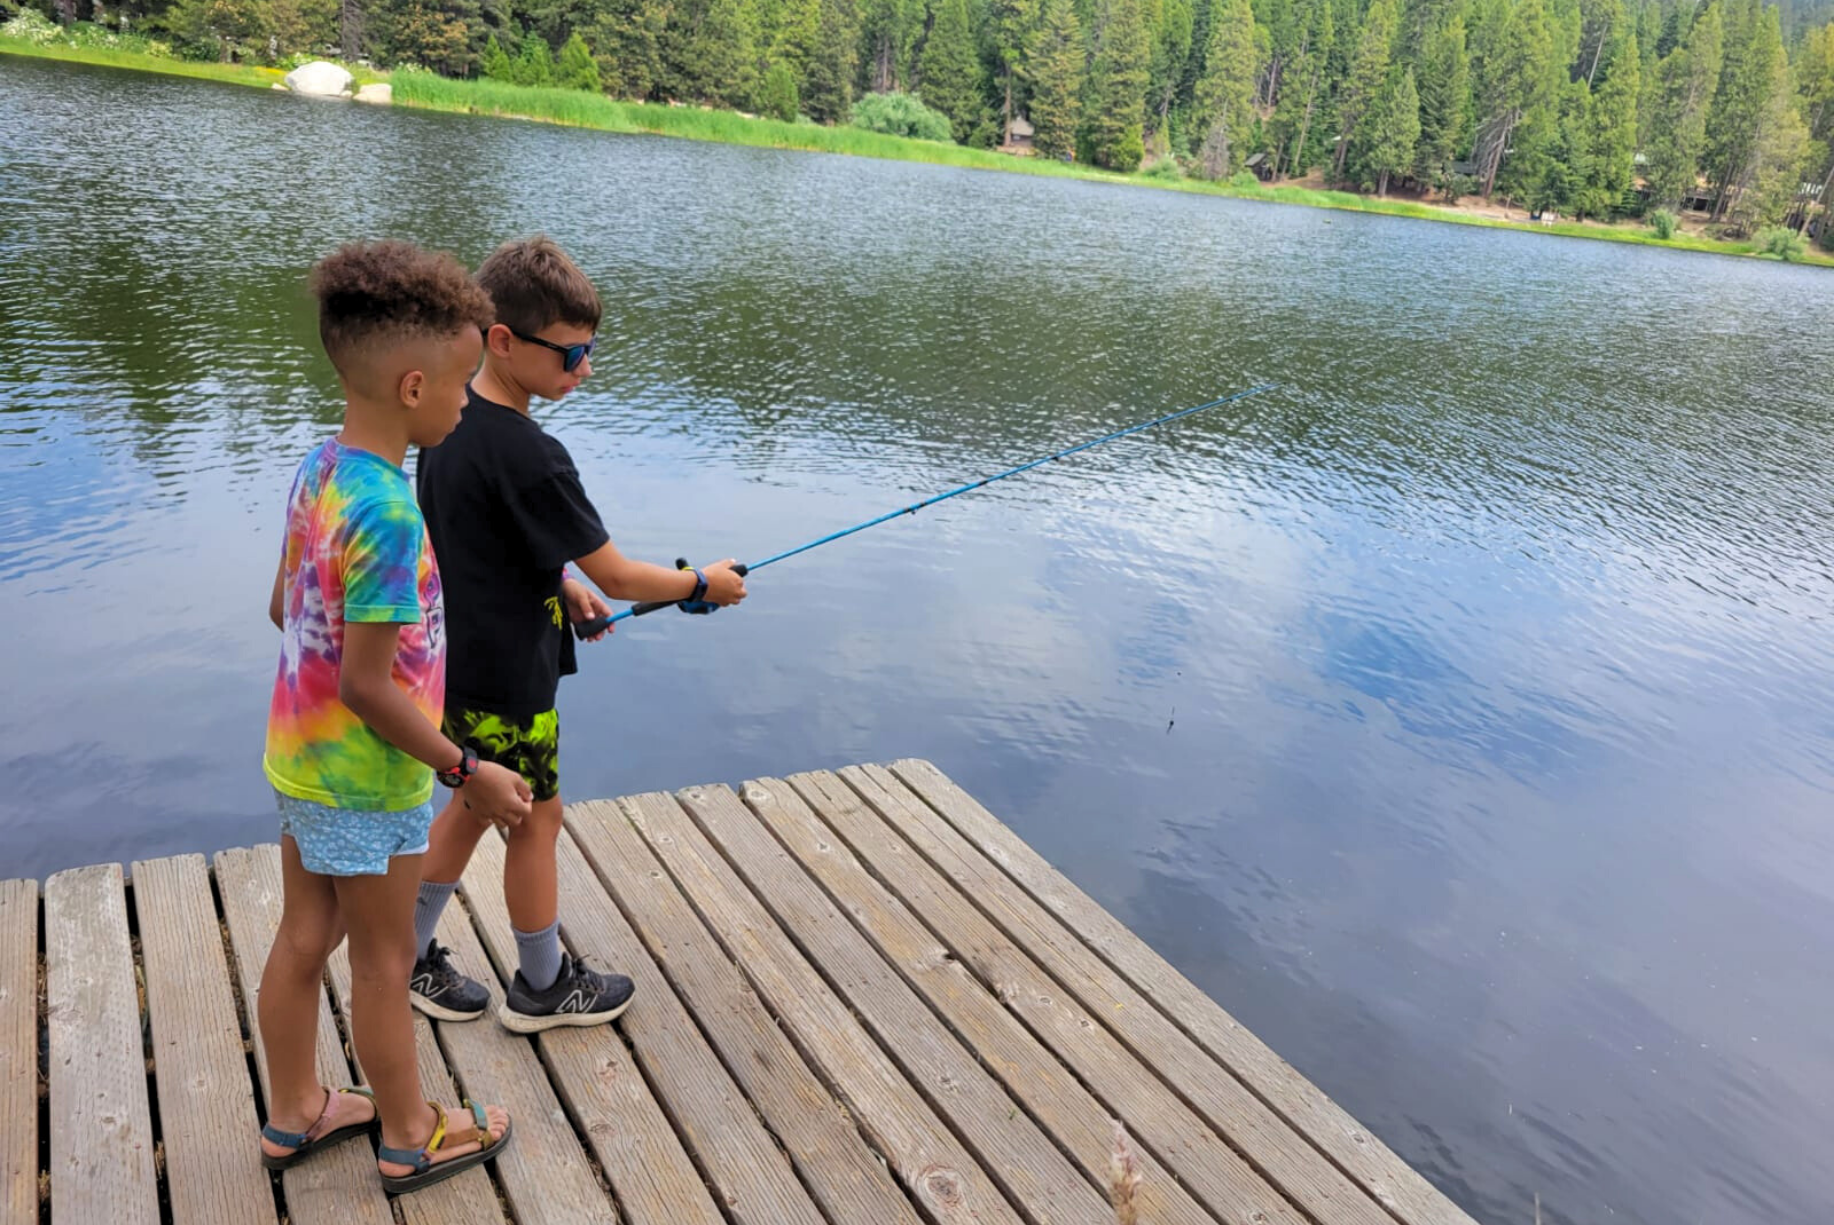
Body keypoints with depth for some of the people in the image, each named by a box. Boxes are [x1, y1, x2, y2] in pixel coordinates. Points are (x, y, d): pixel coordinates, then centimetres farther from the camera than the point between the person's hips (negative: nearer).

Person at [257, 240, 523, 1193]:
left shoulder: (317, 469, -2)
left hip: (297, 757, 8)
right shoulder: (389, 515, -28)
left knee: (304, 937, 21)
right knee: (383, 961, 10)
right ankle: (410, 1138, 30)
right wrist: (465, 773, -18)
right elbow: (368, 686, -26)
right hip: (366, 780, -8)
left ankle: (294, 1112, 41)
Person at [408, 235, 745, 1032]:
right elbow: (617, 577, -21)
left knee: (477, 801, 23)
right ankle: (542, 988, 28)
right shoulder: (529, 457, -27)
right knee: (536, 818, 9)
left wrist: (559, 583, 11)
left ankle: (410, 958, 37)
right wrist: (704, 584, -6)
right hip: (506, 679, -9)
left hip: (457, 662, 9)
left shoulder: (451, 421, 1)